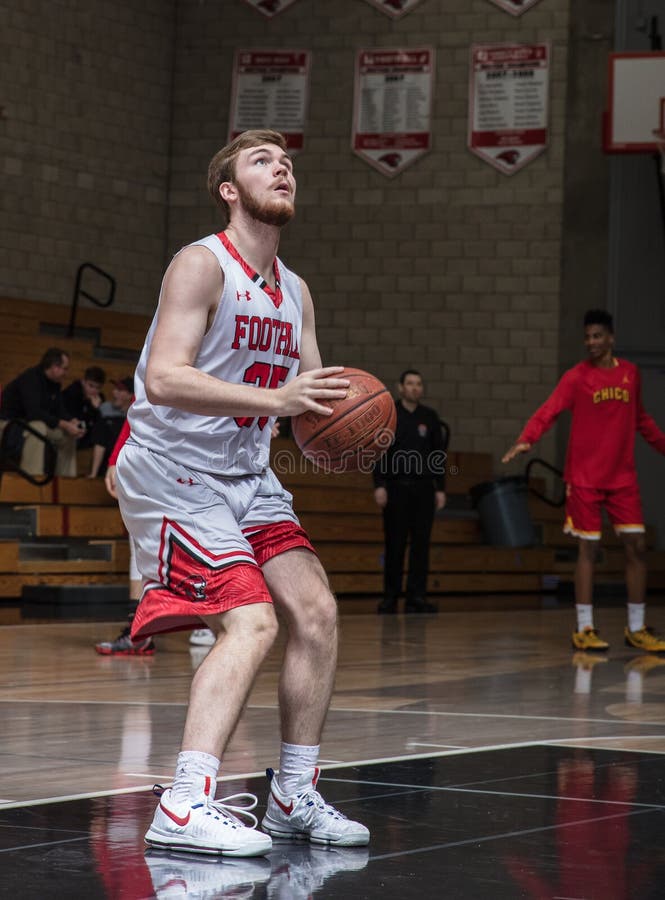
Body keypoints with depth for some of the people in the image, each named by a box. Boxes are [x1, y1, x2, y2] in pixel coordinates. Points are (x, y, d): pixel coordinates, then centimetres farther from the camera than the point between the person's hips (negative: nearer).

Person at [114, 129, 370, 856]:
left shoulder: (295, 292, 11)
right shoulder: (202, 264, -14)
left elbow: (316, 394, 14)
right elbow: (164, 380, -26)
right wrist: (275, 399, -34)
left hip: (246, 474, 8)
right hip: (173, 470, -8)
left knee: (315, 610, 2)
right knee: (250, 621, -21)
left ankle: (294, 797, 13)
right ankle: (185, 808, -25)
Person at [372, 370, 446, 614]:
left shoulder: (429, 417, 10)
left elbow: (439, 455, 12)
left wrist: (440, 488, 6)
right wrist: (379, 485, -10)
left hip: (423, 488, 2)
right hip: (395, 487, -2)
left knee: (421, 543, -1)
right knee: (394, 544, 0)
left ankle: (416, 597, 0)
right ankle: (390, 597, 6)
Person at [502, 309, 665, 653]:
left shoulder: (630, 373, 8)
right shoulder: (577, 376, -6)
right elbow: (548, 411, -19)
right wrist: (525, 439, -36)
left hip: (623, 477, 4)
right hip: (585, 478, -4)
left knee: (636, 546, 1)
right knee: (587, 549, -2)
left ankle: (636, 629, 10)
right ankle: (585, 629, 4)